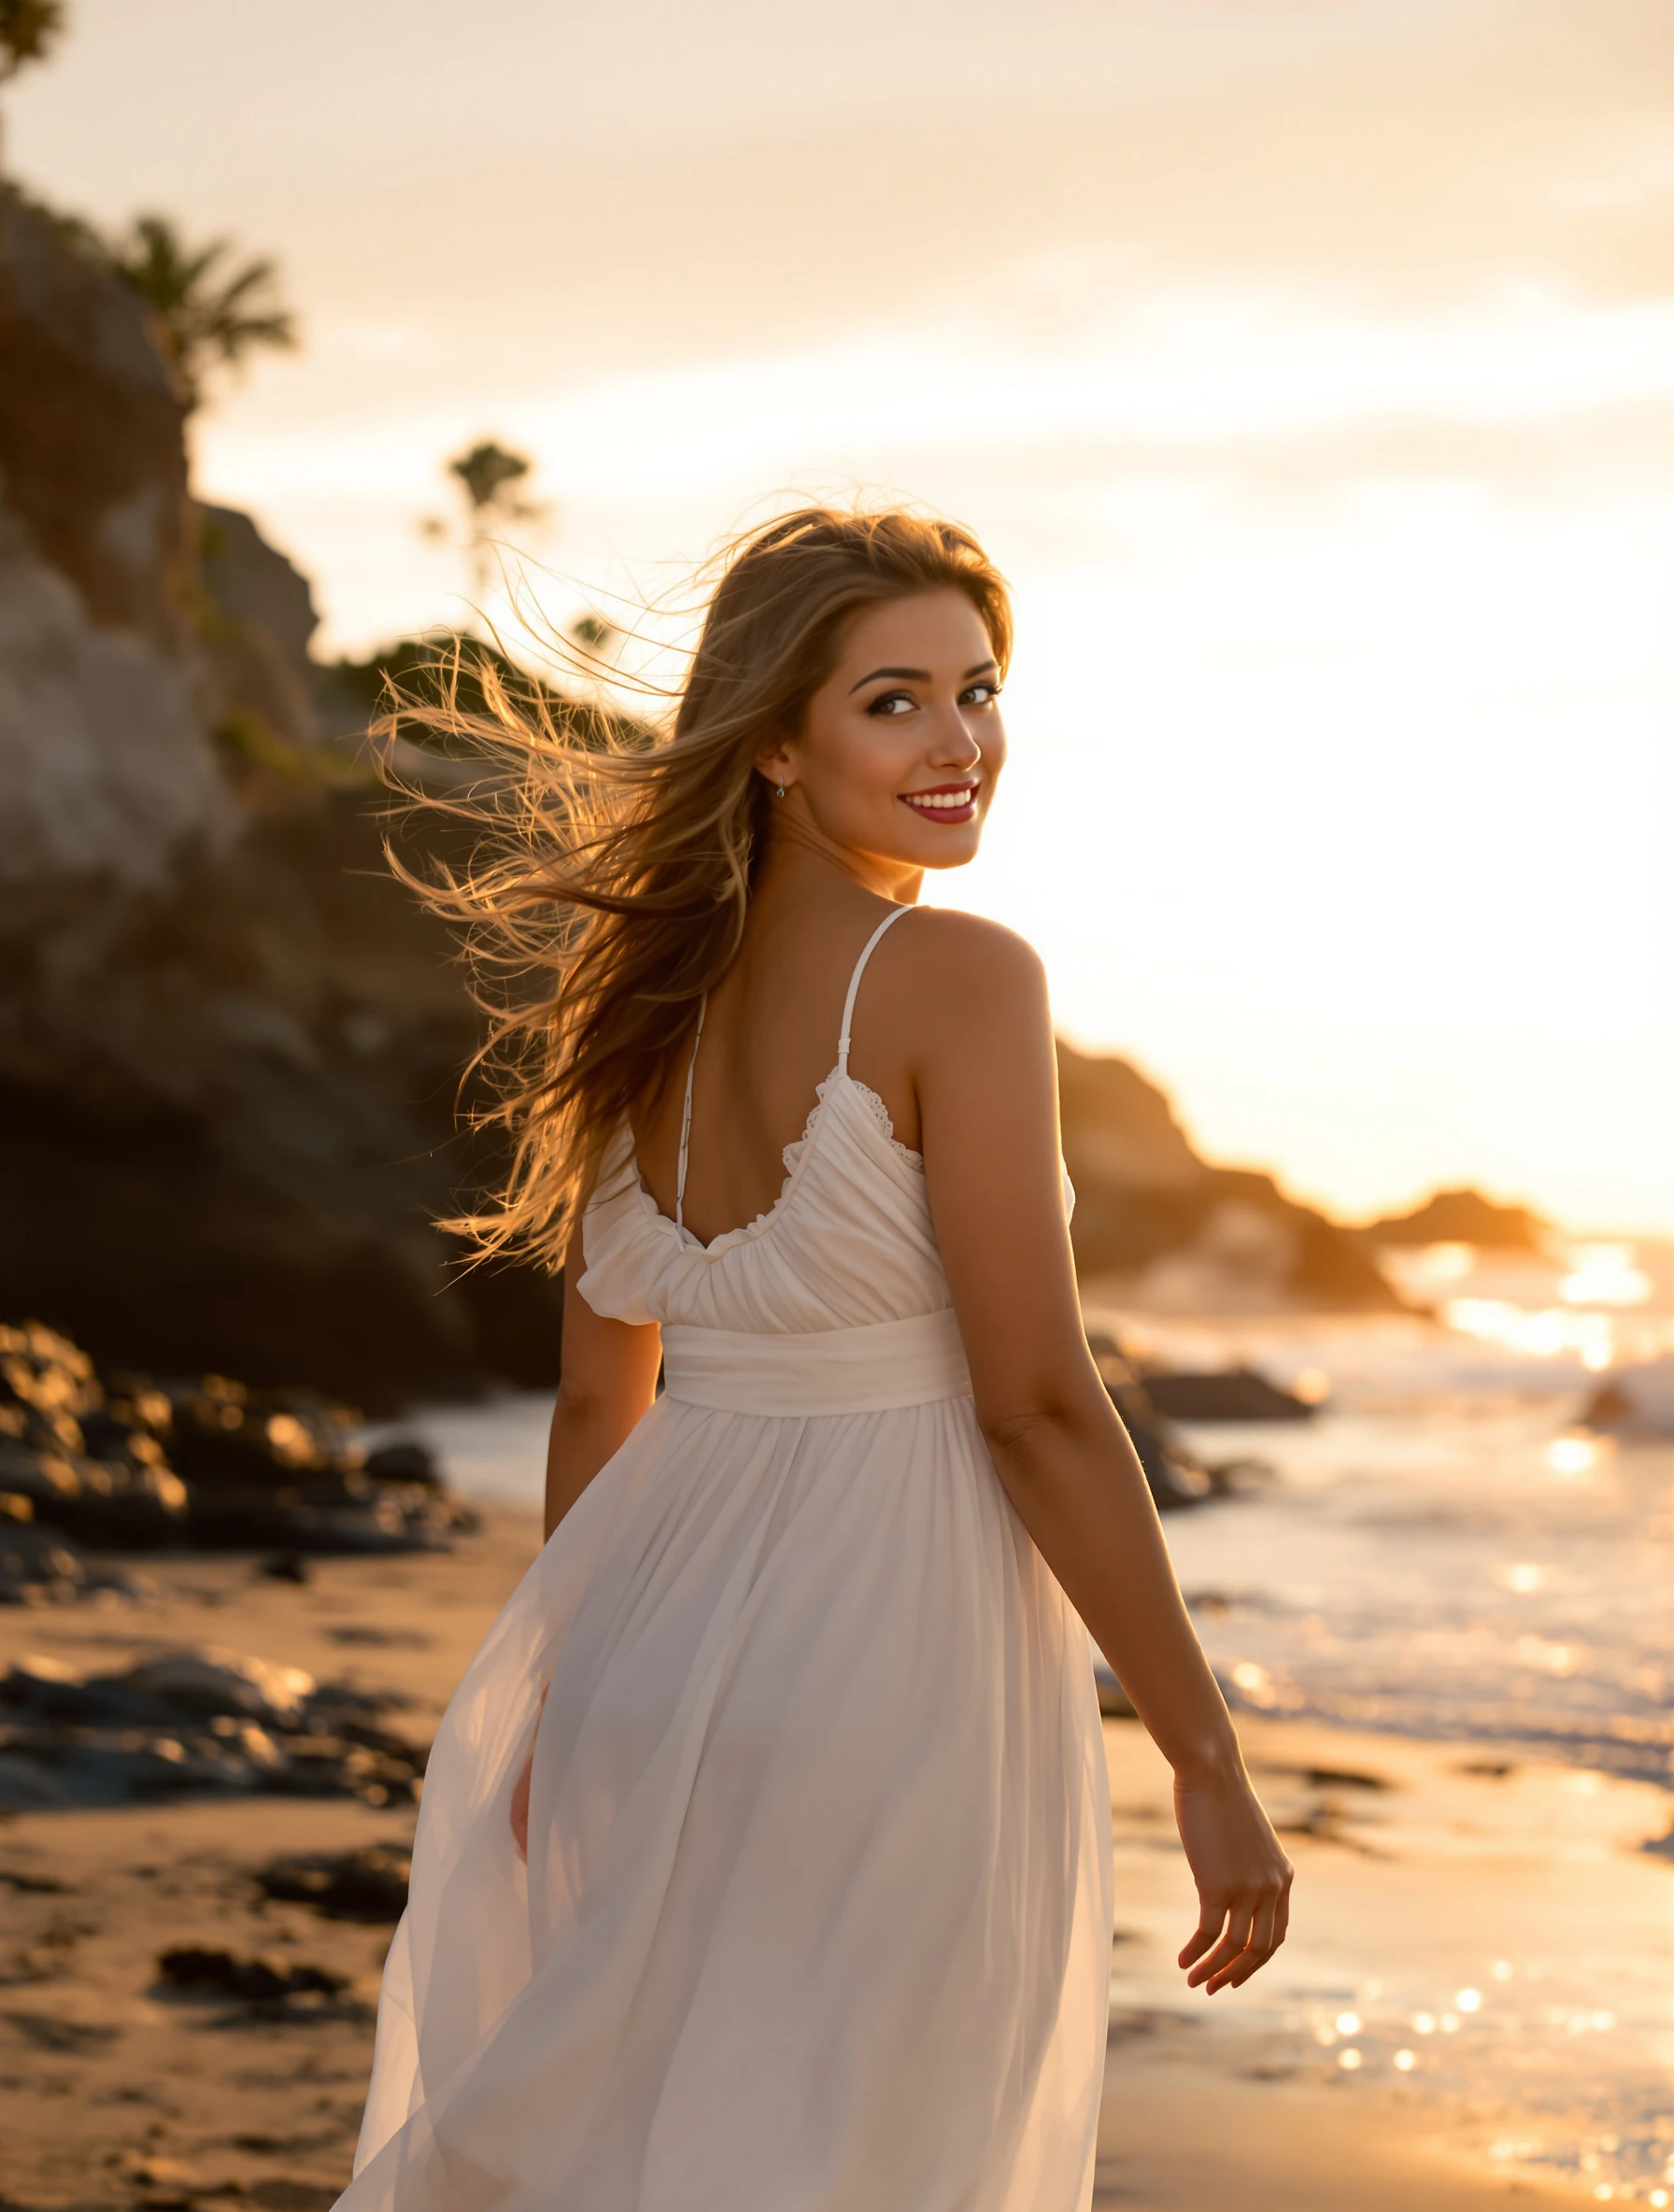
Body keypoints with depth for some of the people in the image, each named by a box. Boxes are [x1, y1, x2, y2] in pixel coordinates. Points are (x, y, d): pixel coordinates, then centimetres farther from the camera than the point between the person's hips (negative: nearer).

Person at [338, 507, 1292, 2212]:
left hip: (654, 1650, 7)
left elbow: (599, 1402, 12)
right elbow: (1038, 1409, -16)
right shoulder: (960, 982, -13)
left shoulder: (646, 996, 7)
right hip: (896, 1677, -6)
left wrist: (574, 1700, 22)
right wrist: (1208, 1764, -10)